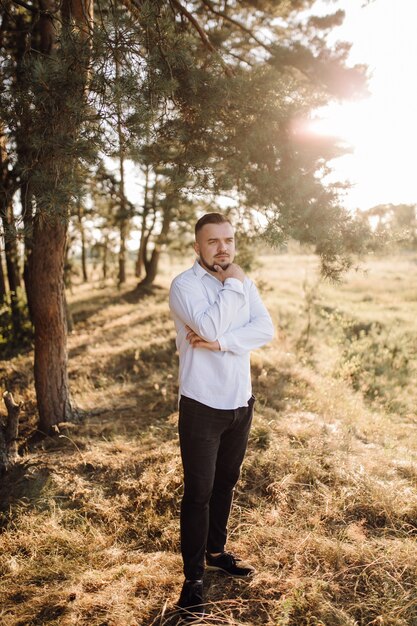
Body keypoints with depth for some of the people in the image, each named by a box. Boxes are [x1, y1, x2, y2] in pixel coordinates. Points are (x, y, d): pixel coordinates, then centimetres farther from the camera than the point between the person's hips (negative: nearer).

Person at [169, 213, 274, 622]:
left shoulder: (243, 282, 5)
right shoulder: (184, 285, -12)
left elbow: (265, 329, -9)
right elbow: (212, 327, -28)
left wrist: (220, 343, -22)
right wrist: (233, 285, -17)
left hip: (240, 401, 6)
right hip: (202, 405, -6)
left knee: (225, 483, 20)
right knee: (199, 492, 3)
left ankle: (215, 551, 40)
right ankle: (193, 576, 19)